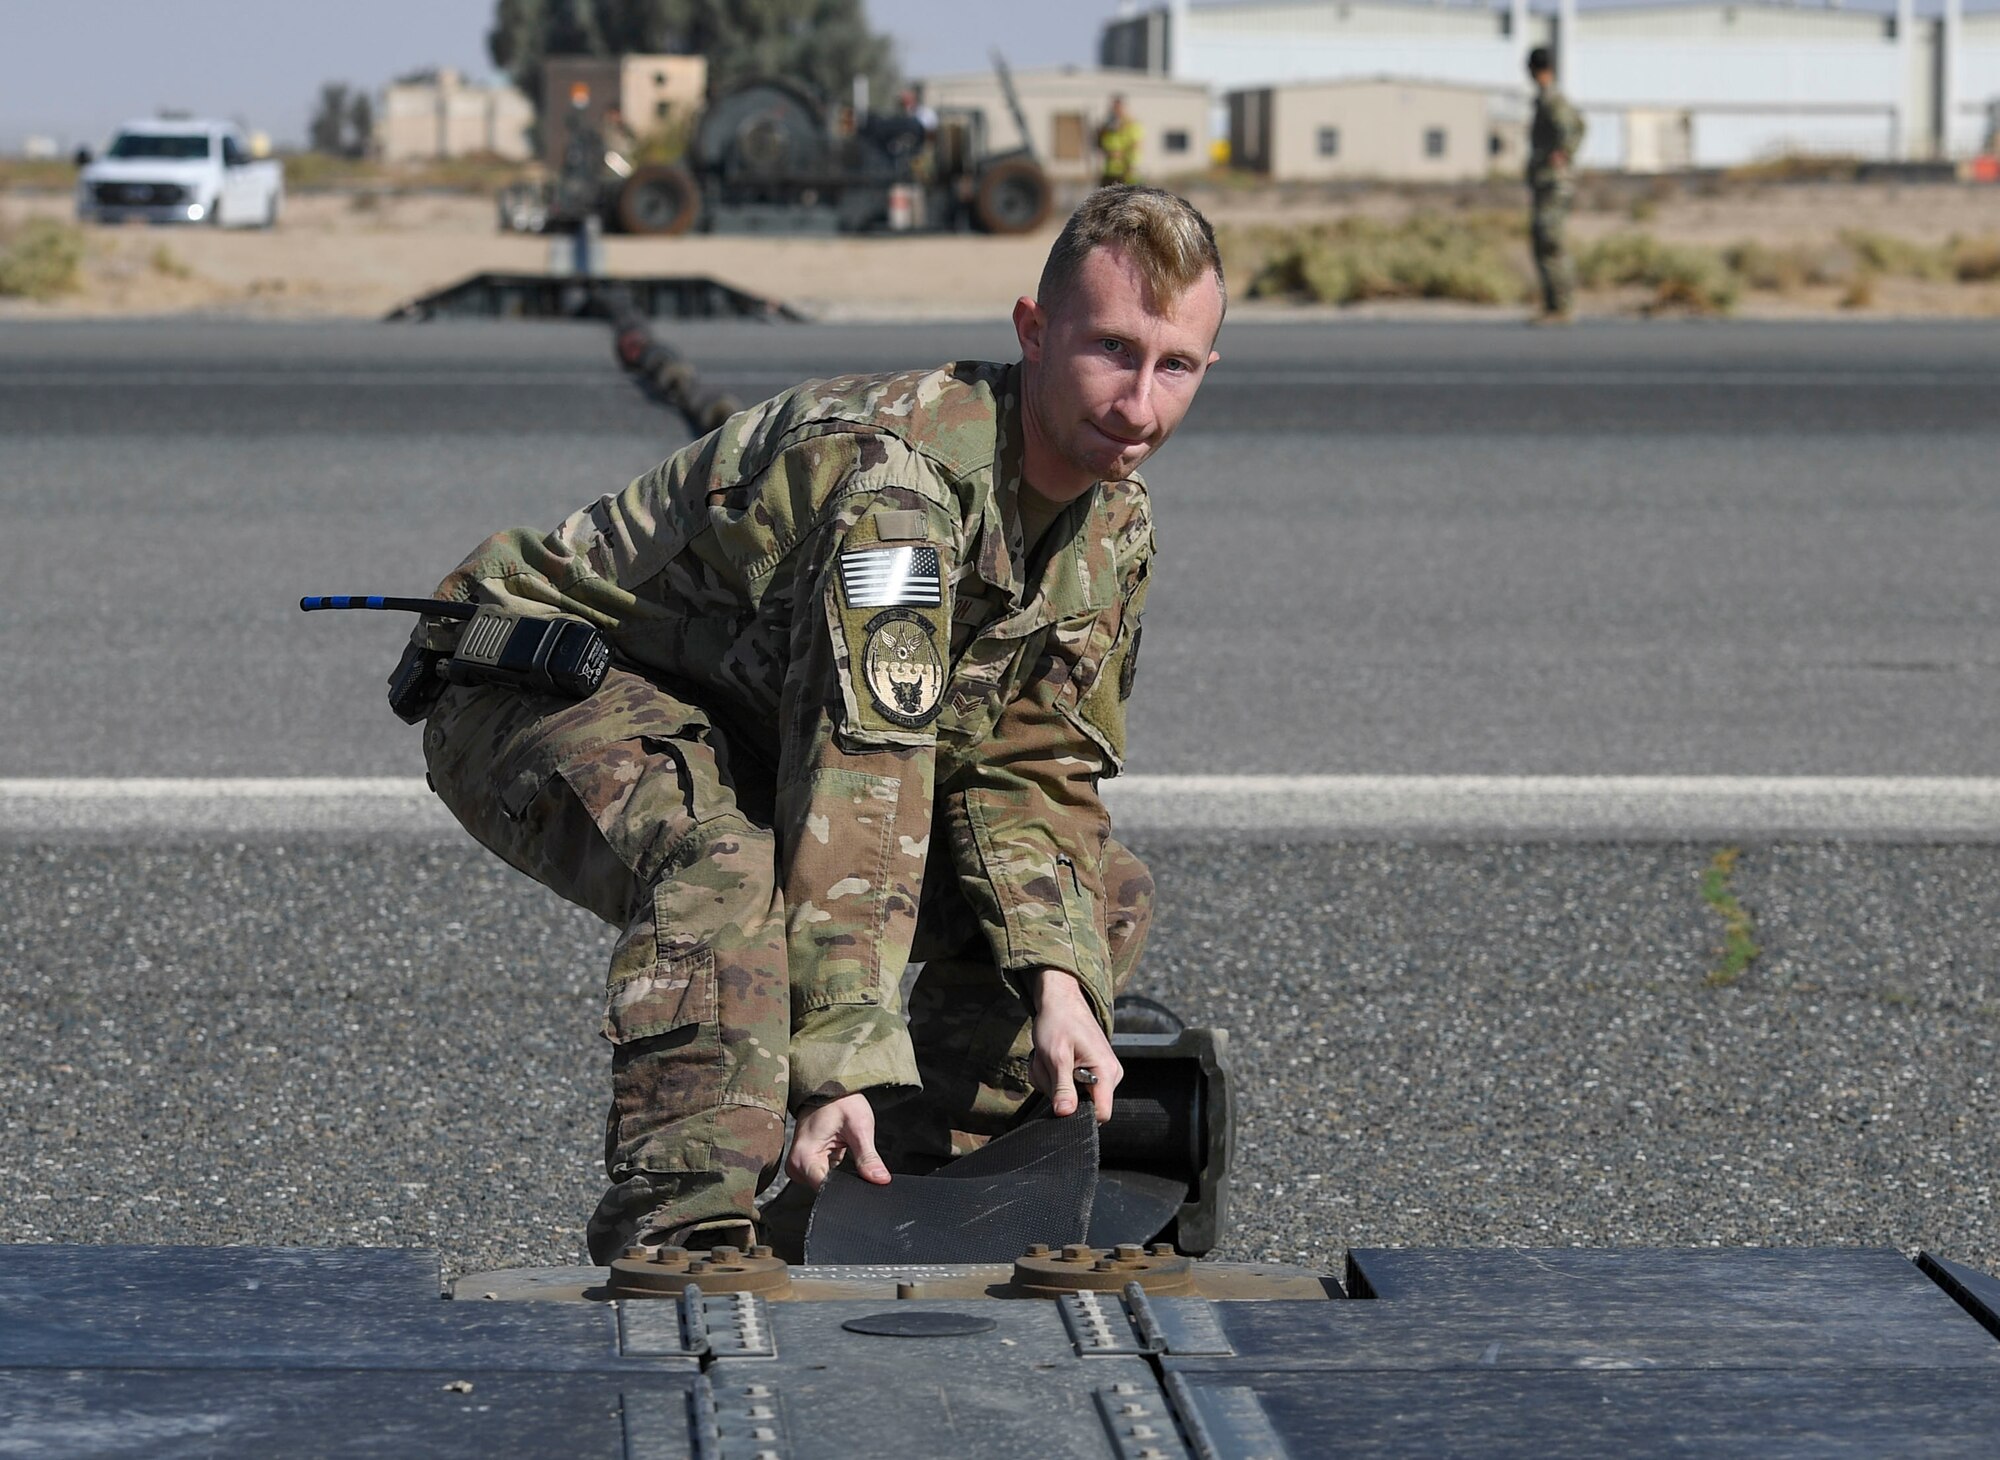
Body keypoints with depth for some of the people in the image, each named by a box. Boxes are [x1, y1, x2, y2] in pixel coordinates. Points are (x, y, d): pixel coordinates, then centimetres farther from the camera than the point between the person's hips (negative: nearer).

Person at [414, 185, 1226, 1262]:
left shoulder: (1116, 527, -4)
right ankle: (676, 1243, -38)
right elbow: (862, 776, -40)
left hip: (756, 732, 9)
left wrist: (1057, 983, -19)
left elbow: (1029, 777, -1)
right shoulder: (901, 471, -33)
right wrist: (844, 1059, -45)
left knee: (1100, 898, 1)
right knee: (725, 873, -40)